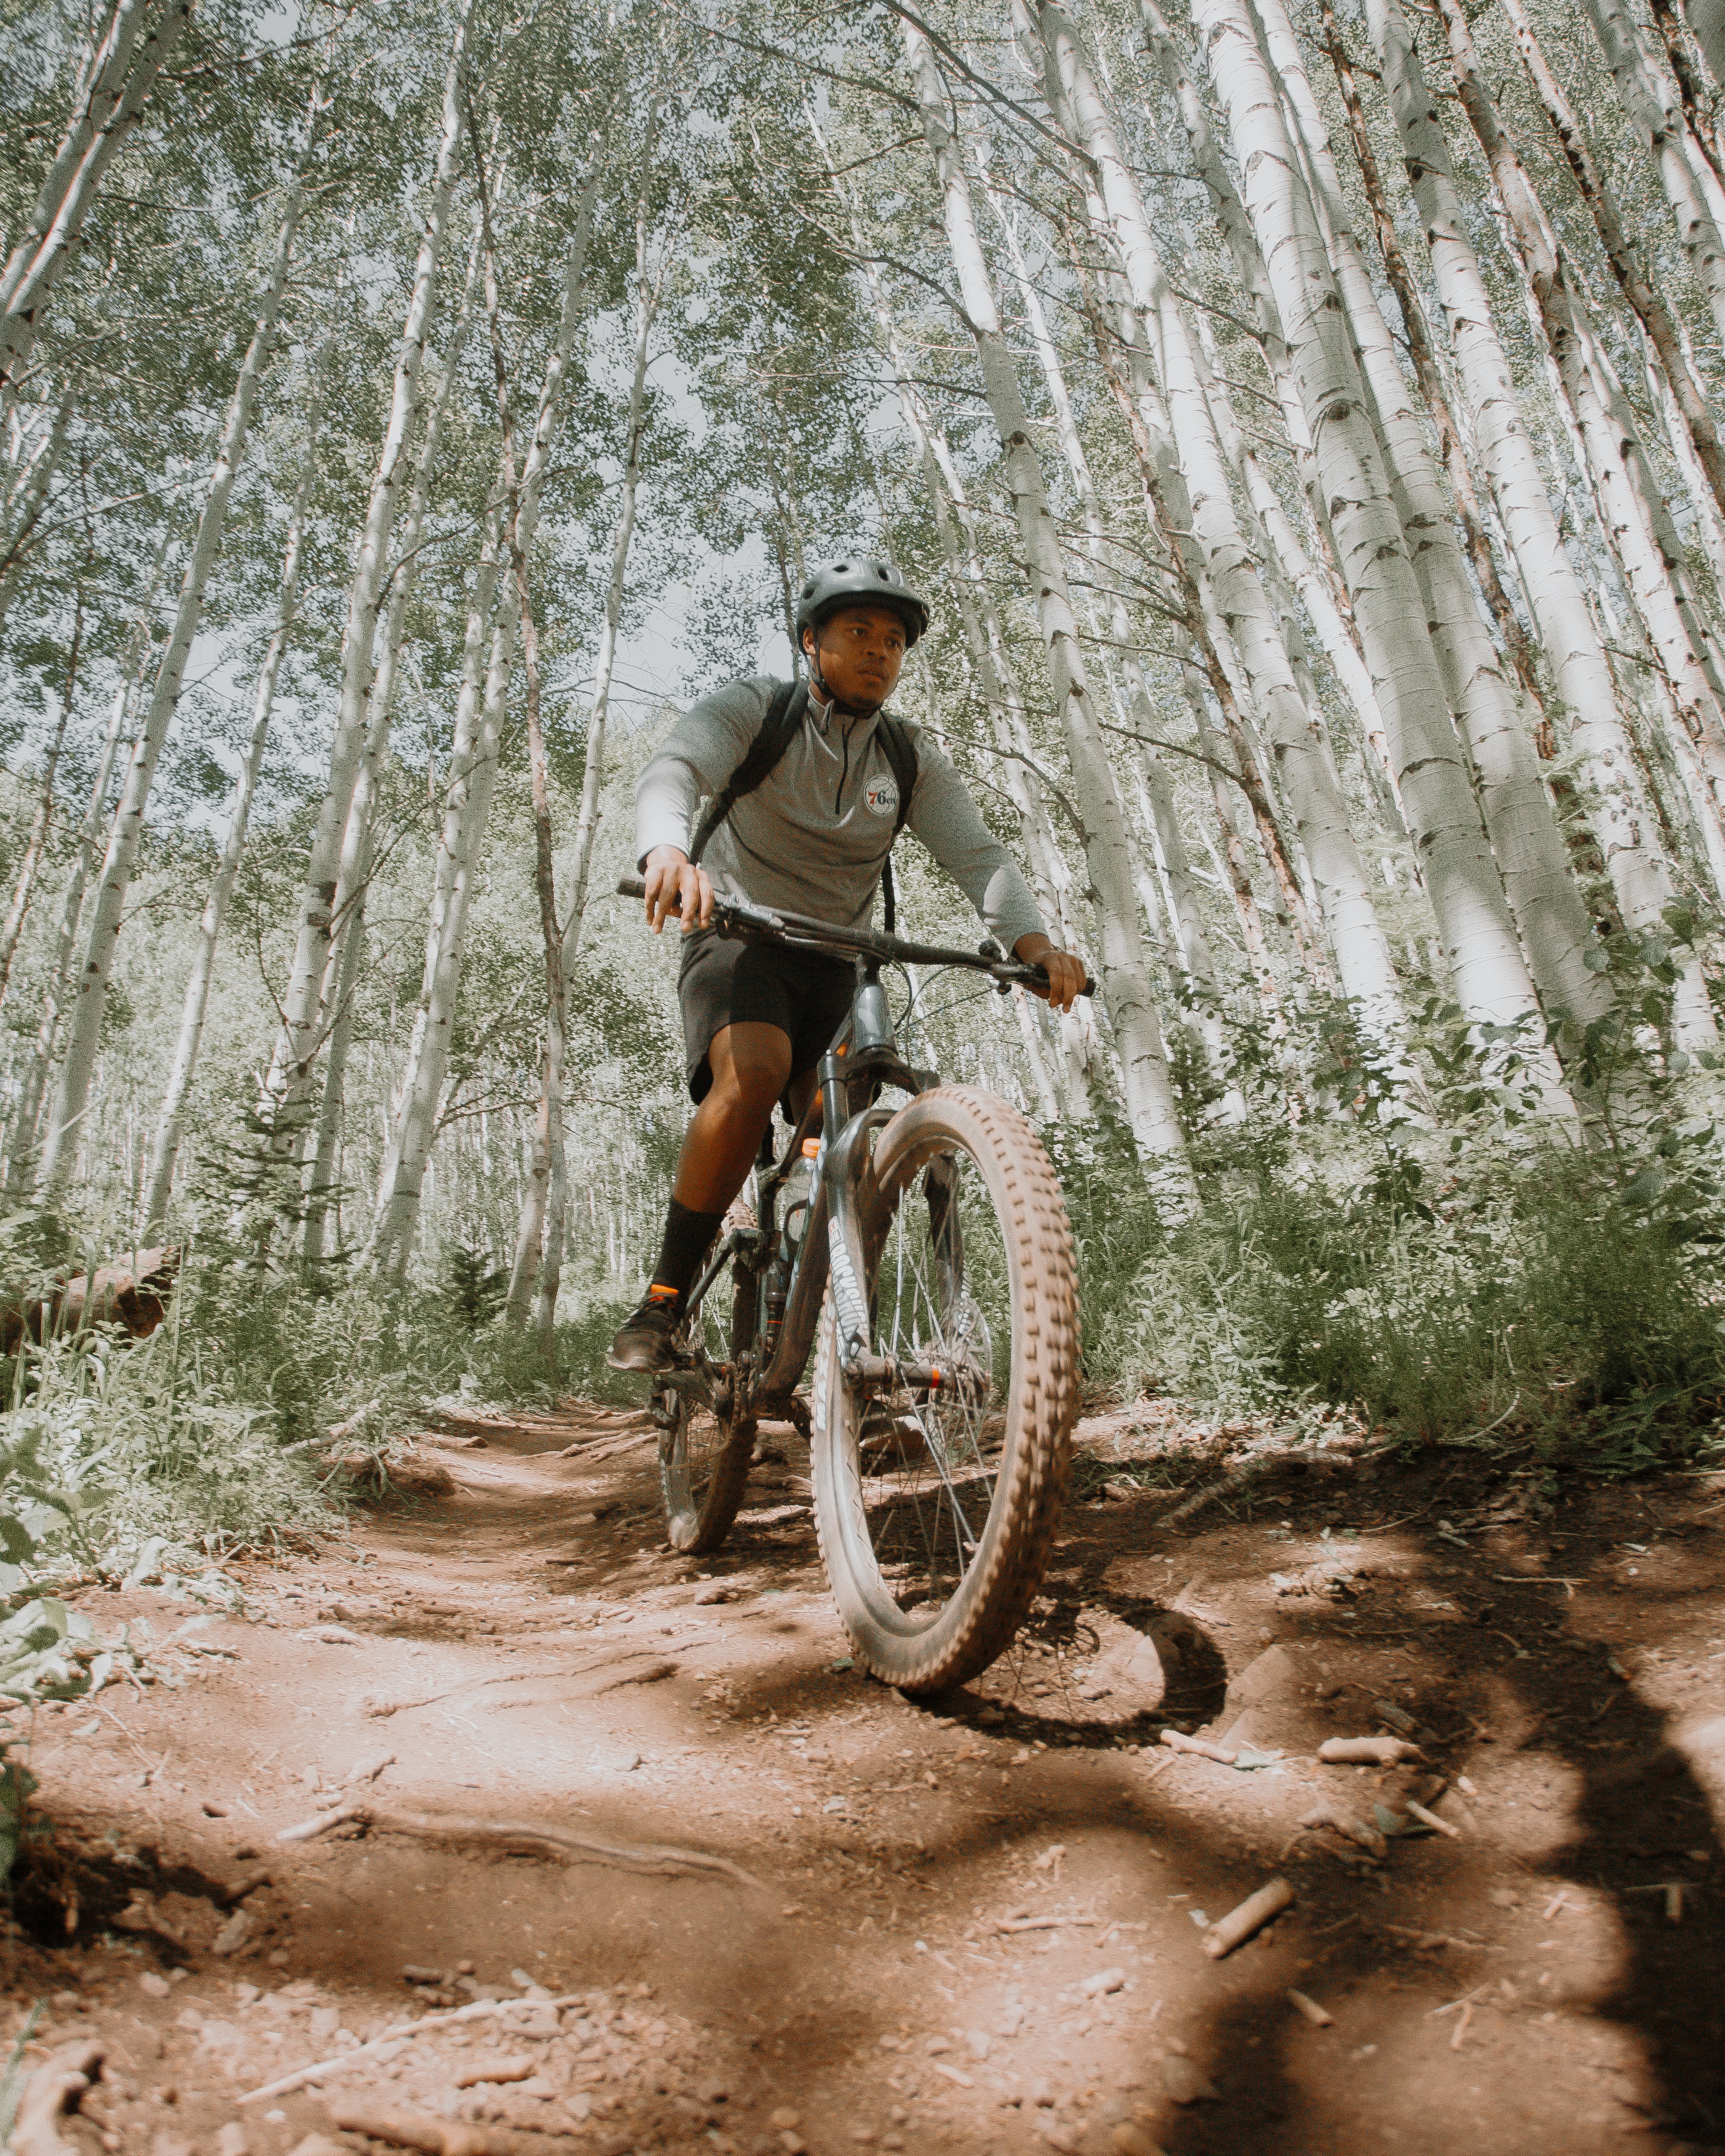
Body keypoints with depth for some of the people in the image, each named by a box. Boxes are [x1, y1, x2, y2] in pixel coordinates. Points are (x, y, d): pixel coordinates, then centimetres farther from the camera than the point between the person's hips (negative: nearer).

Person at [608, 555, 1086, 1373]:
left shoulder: (913, 758, 5)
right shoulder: (751, 708, -5)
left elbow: (977, 853, -9)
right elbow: (672, 770, -25)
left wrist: (1031, 940, -30)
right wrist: (668, 853, -49)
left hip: (837, 964, 4)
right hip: (738, 942, -4)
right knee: (754, 1072, -34)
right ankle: (665, 1300, -22)